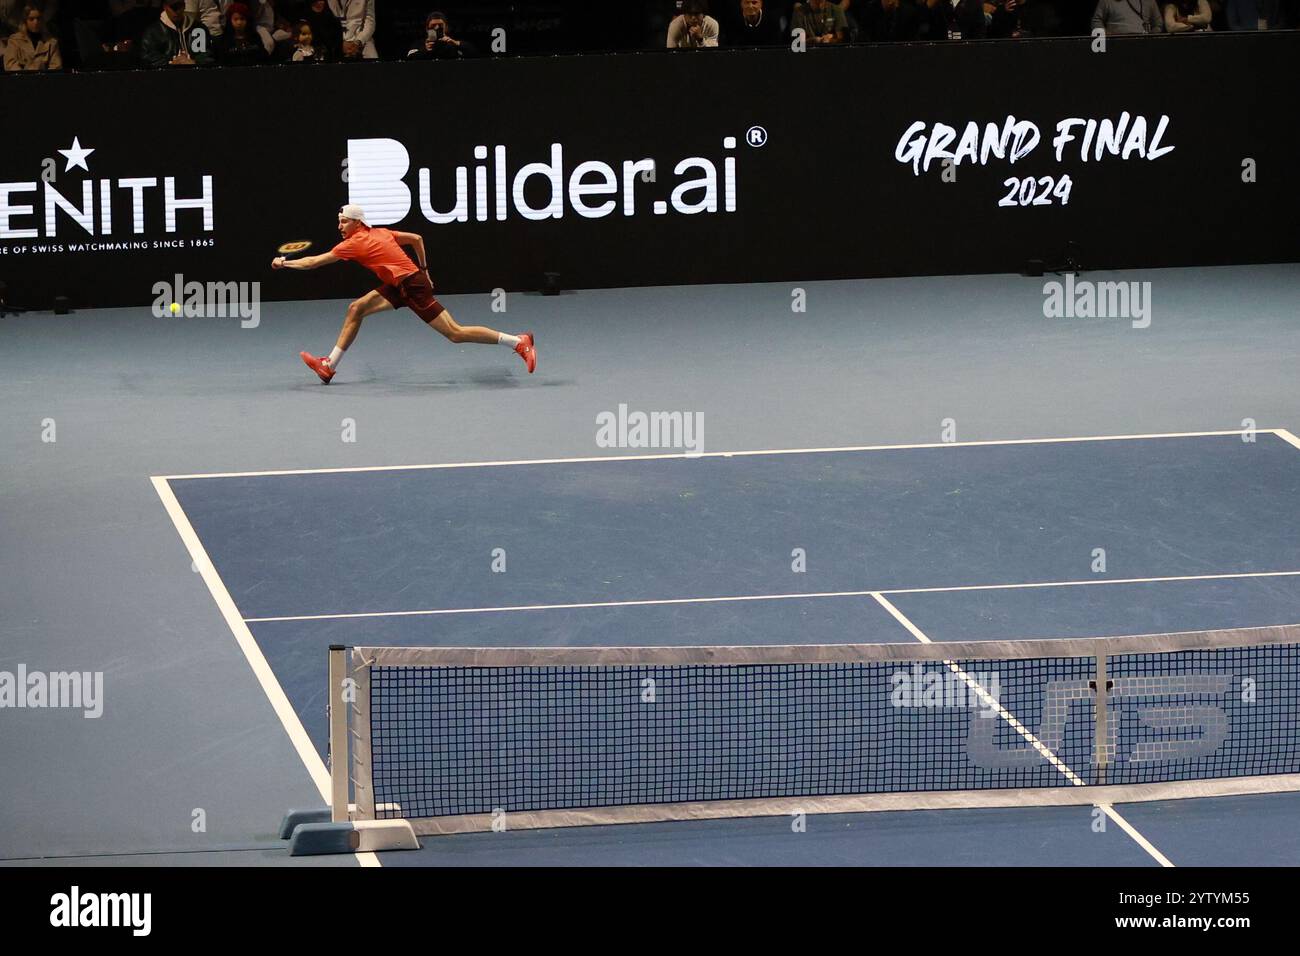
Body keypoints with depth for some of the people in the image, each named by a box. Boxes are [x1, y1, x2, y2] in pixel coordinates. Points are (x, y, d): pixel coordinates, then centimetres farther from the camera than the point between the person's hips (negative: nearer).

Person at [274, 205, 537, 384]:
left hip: (411, 286, -10)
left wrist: (285, 263, -2)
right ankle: (330, 365, 12)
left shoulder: (355, 243, -14)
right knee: (356, 309, 7)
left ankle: (519, 342, -7)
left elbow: (314, 262, -11)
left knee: (454, 333, -9)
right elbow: (416, 239, 18)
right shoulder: (379, 233, 10)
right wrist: (424, 270, 25)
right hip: (400, 285, 10)